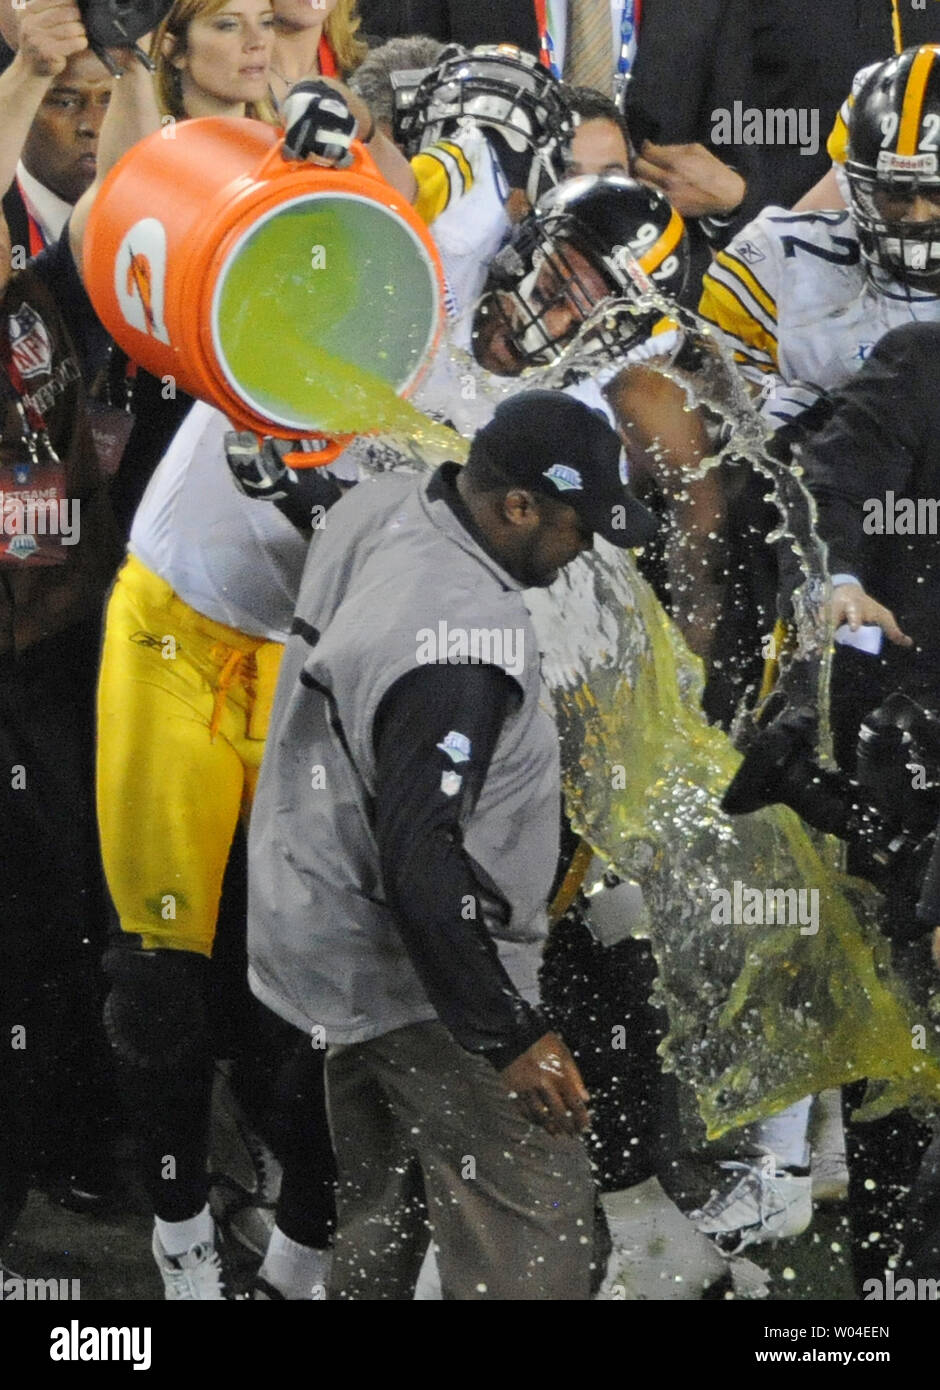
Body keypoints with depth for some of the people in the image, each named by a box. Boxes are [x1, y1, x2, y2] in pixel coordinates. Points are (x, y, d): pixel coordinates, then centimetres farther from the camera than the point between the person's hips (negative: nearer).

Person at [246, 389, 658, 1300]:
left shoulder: (374, 513, -4)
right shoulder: (462, 641, -32)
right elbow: (422, 865, -32)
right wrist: (508, 1036, -24)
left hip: (329, 942, 10)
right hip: (417, 982, -10)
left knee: (379, 1207, 22)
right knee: (535, 1218, -6)